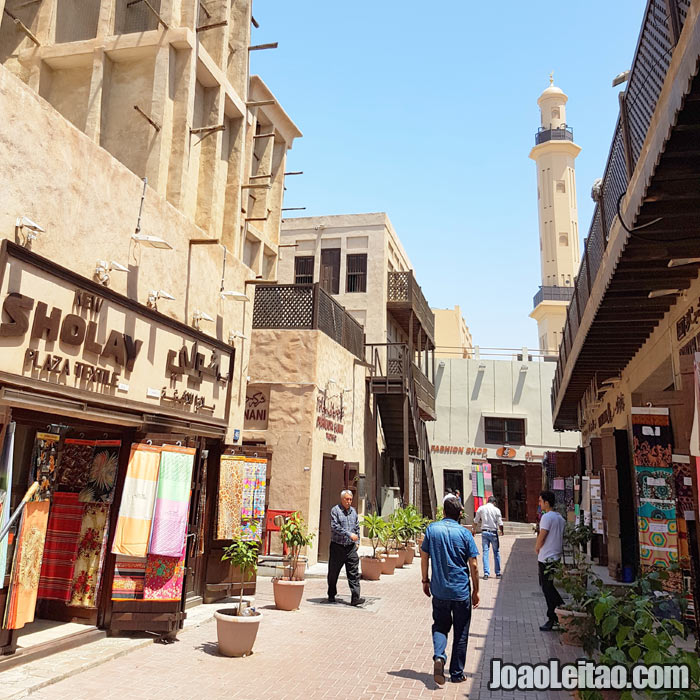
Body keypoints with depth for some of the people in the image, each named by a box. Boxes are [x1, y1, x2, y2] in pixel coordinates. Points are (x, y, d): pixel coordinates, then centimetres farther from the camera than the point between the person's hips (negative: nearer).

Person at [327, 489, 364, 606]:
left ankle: (355, 598, -7)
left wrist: (357, 541, 12)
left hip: (351, 547, 4)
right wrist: (349, 534, -20)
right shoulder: (335, 510, -6)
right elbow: (335, 526, -17)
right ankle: (331, 596, 25)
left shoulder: (353, 511, 12)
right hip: (337, 547, -4)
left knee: (354, 573, -5)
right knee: (333, 573, 9)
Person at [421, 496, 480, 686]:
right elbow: (473, 565, -7)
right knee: (460, 633, 13)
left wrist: (425, 581, 14)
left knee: (440, 625, 18)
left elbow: (424, 557, 2)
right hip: (461, 591, -1)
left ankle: (438, 656, -7)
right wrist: (476, 590, 4)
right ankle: (457, 673, 20)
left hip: (439, 590, 2)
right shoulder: (464, 533, -8)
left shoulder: (432, 529, -3)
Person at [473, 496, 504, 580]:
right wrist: (501, 531, 13)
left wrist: (474, 529, 26)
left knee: (485, 552, 3)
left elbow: (475, 521, 9)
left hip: (484, 532, 2)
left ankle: (486, 573, -3)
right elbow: (500, 523, -6)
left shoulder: (481, 508, 3)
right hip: (493, 532, -1)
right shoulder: (496, 510, -4)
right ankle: (498, 573, 15)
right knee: (496, 552, 10)